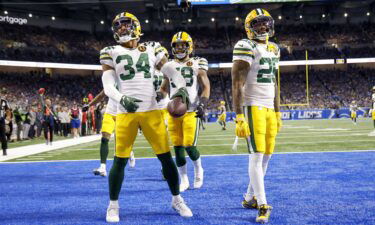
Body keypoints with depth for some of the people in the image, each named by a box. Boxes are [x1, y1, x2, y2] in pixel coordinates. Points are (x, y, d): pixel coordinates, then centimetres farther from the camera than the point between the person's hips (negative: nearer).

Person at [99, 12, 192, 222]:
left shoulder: (152, 49, 10)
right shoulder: (112, 53, 6)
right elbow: (108, 86, -2)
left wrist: (181, 89, -12)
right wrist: (122, 99, -22)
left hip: (152, 111, 1)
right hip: (126, 112, -1)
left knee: (166, 157, 3)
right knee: (120, 161, 0)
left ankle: (177, 200, 20)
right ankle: (113, 205, 17)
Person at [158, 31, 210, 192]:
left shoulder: (197, 65, 4)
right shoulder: (169, 66, 13)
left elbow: (206, 87, 2)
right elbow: (164, 89, 22)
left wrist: (202, 104, -13)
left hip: (191, 112, -3)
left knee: (189, 146, -11)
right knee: (178, 147, 2)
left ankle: (198, 170, 20)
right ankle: (184, 180, 16)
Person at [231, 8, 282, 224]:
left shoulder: (273, 49, 16)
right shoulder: (246, 47, -10)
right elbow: (237, 85, -15)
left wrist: (277, 113, 20)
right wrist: (239, 118, -21)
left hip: (269, 108, 8)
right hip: (253, 107, -8)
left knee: (266, 155, 10)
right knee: (257, 155, -12)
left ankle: (250, 198, 23)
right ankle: (263, 206, -11)